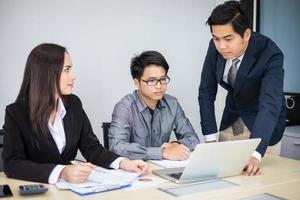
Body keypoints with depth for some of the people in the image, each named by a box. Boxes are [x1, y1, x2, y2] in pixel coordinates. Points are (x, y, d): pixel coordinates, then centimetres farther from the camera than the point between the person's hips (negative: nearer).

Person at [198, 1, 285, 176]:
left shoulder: (270, 54, -30)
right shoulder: (215, 47, -16)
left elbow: (270, 104, -39)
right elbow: (206, 93, -10)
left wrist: (255, 154, -51)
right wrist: (210, 138, -16)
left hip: (262, 120, -3)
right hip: (232, 117, 4)